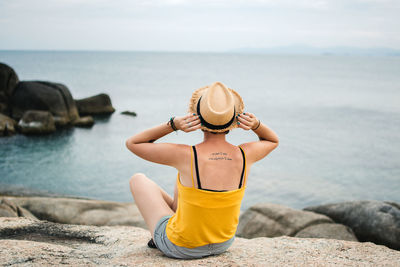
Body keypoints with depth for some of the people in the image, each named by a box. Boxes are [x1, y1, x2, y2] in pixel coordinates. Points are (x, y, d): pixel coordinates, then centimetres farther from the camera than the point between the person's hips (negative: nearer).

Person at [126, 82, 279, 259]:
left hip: (181, 248, -4)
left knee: (138, 180, 19)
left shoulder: (186, 155, -28)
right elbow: (274, 140, 7)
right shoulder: (245, 155, -18)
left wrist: (173, 125, -25)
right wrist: (256, 124, -14)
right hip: (223, 243, 4)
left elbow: (132, 143, -14)